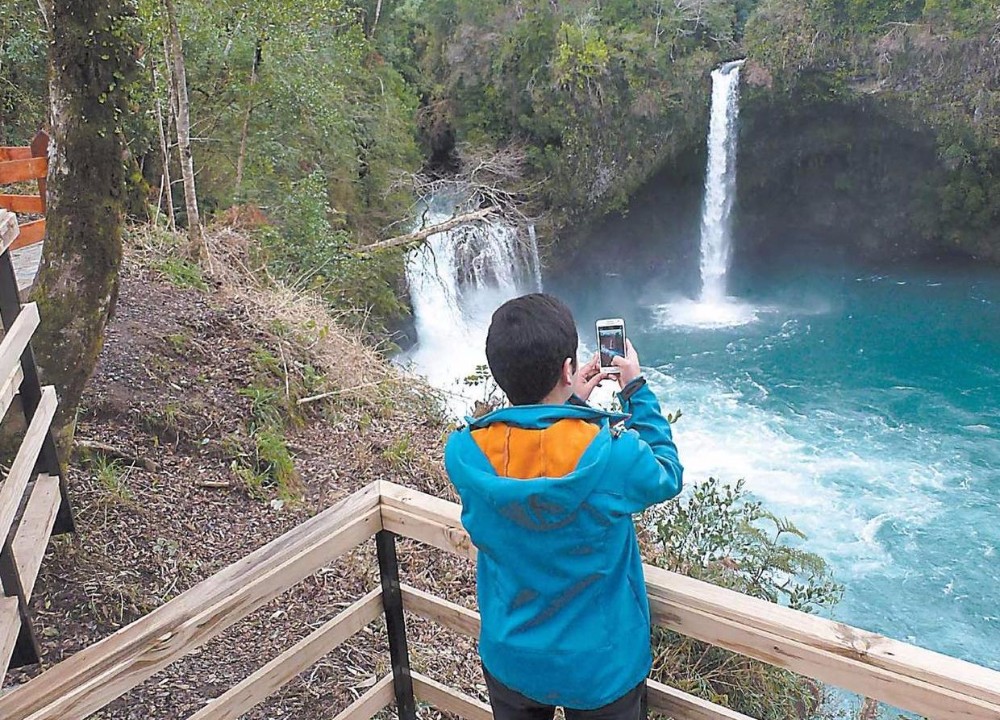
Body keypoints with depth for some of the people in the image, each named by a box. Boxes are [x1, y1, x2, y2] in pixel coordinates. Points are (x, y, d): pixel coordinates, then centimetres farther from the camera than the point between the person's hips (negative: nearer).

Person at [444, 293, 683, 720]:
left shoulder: (463, 454, -21)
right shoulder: (615, 453, -30)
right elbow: (666, 476, -5)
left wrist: (571, 403, 4)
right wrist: (637, 390, 2)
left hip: (510, 660, 2)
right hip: (603, 667, -2)